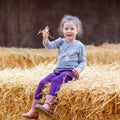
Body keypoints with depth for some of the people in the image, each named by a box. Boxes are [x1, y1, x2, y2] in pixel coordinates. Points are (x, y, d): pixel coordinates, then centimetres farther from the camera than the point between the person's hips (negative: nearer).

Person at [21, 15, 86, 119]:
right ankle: (33, 111, -11)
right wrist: (45, 39, -31)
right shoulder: (61, 41, 9)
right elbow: (50, 45, -9)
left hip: (71, 72, -5)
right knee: (42, 82, -13)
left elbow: (83, 61, 3)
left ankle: (48, 105, -45)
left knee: (56, 81, -33)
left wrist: (79, 69, -18)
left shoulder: (80, 46, 0)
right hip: (58, 70, 5)